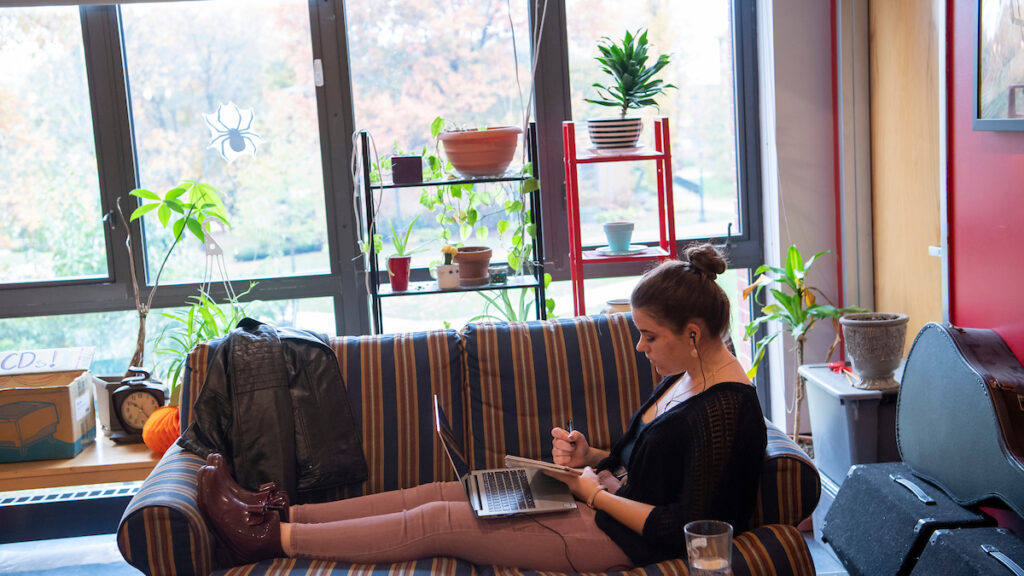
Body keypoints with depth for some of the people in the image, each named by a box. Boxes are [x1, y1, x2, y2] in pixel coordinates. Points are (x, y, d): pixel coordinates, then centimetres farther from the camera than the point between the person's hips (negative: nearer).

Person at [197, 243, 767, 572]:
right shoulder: (687, 374, 8)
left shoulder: (725, 410, -23)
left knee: (438, 521, -9)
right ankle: (282, 512, 11)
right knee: (439, 493, 3)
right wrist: (591, 456, 0)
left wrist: (596, 493, -17)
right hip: (606, 498, 9)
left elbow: (683, 530, -25)